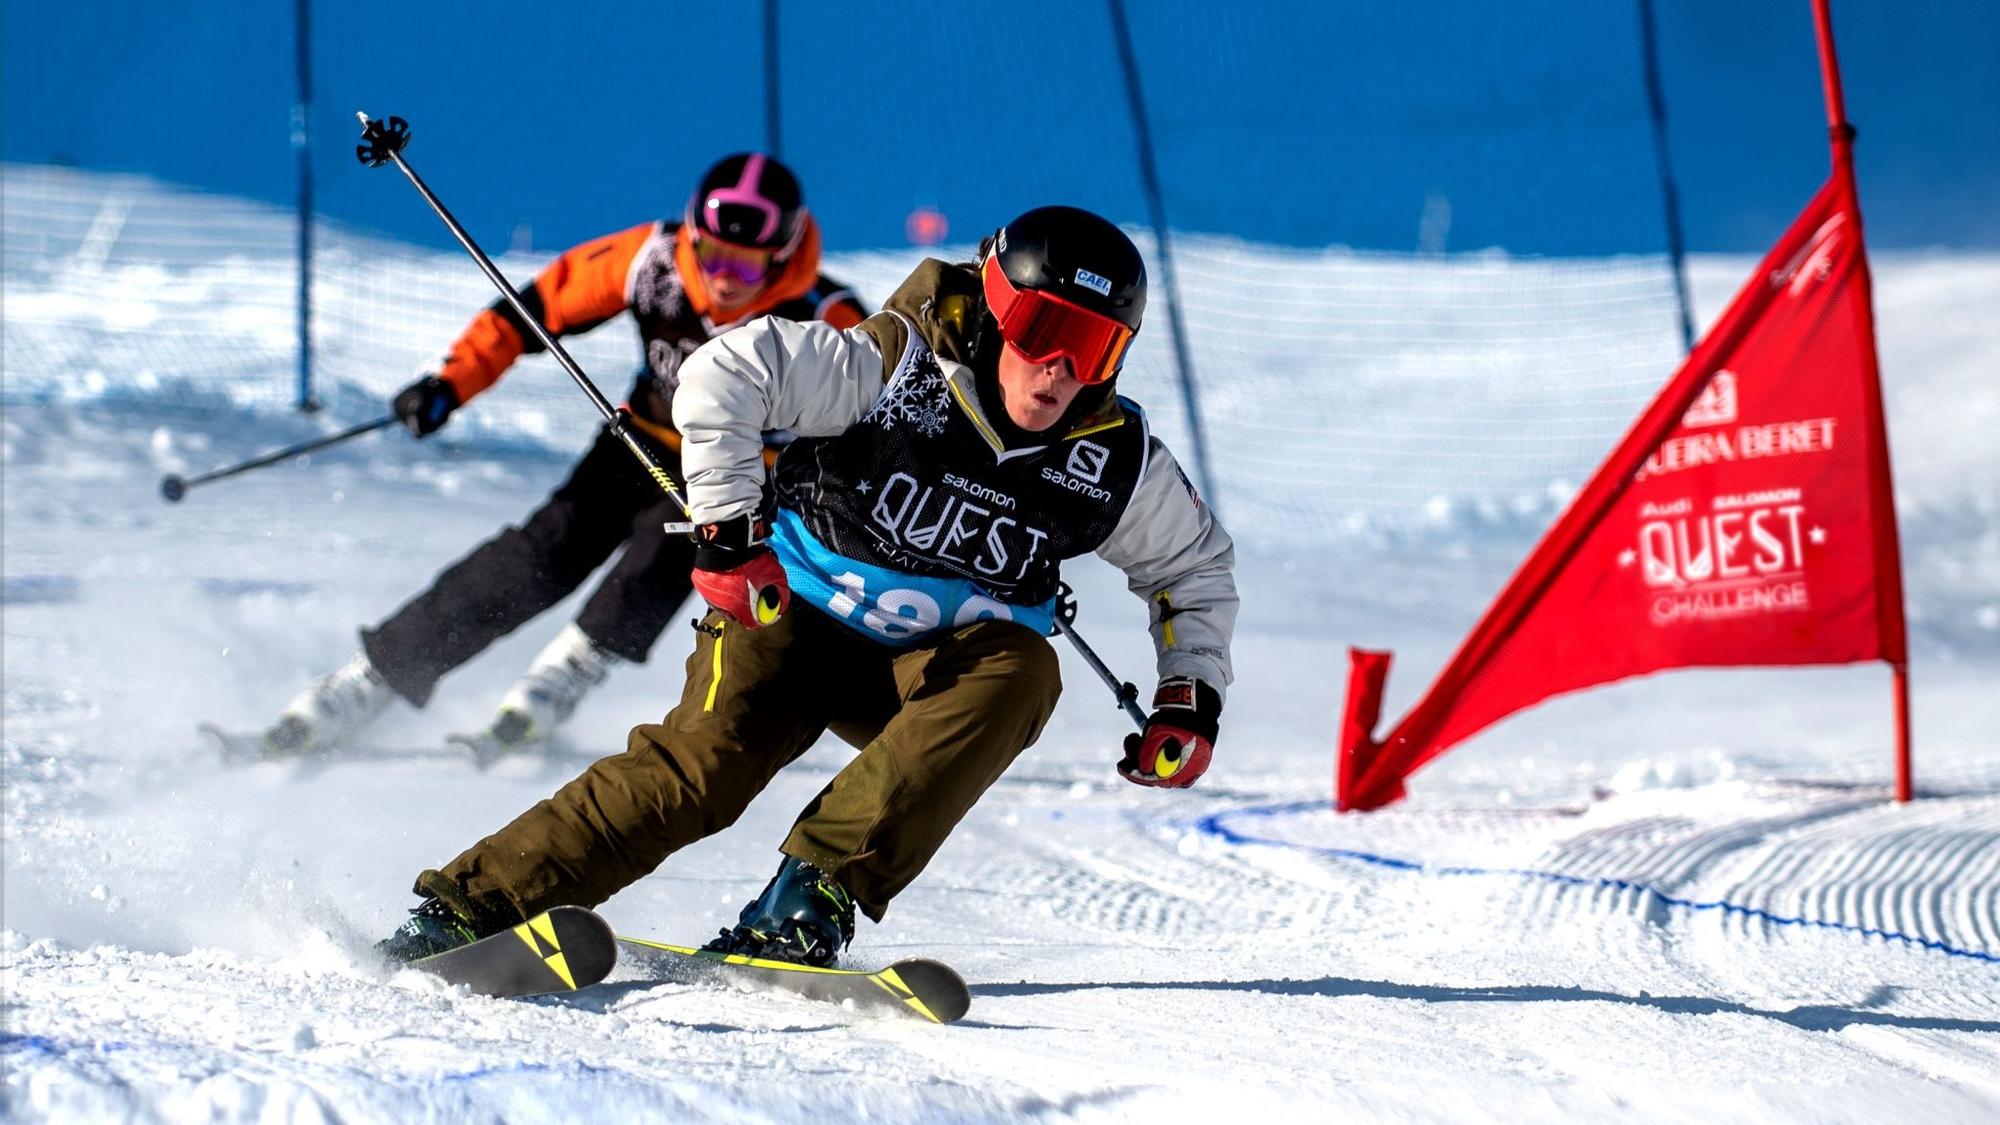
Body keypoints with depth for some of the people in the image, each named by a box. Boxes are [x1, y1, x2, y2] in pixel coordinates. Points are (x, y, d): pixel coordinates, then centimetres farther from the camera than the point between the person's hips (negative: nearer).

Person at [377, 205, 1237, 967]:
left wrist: (1191, 698, -3)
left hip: (934, 669, 3)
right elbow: (723, 374, -20)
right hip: (795, 613, -3)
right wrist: (729, 530, -25)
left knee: (1022, 672, -30)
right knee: (702, 764, -25)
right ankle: (467, 907, -21)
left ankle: (818, 890, -31)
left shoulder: (1117, 464, -9)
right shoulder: (894, 366, -20)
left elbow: (1197, 565, 9)